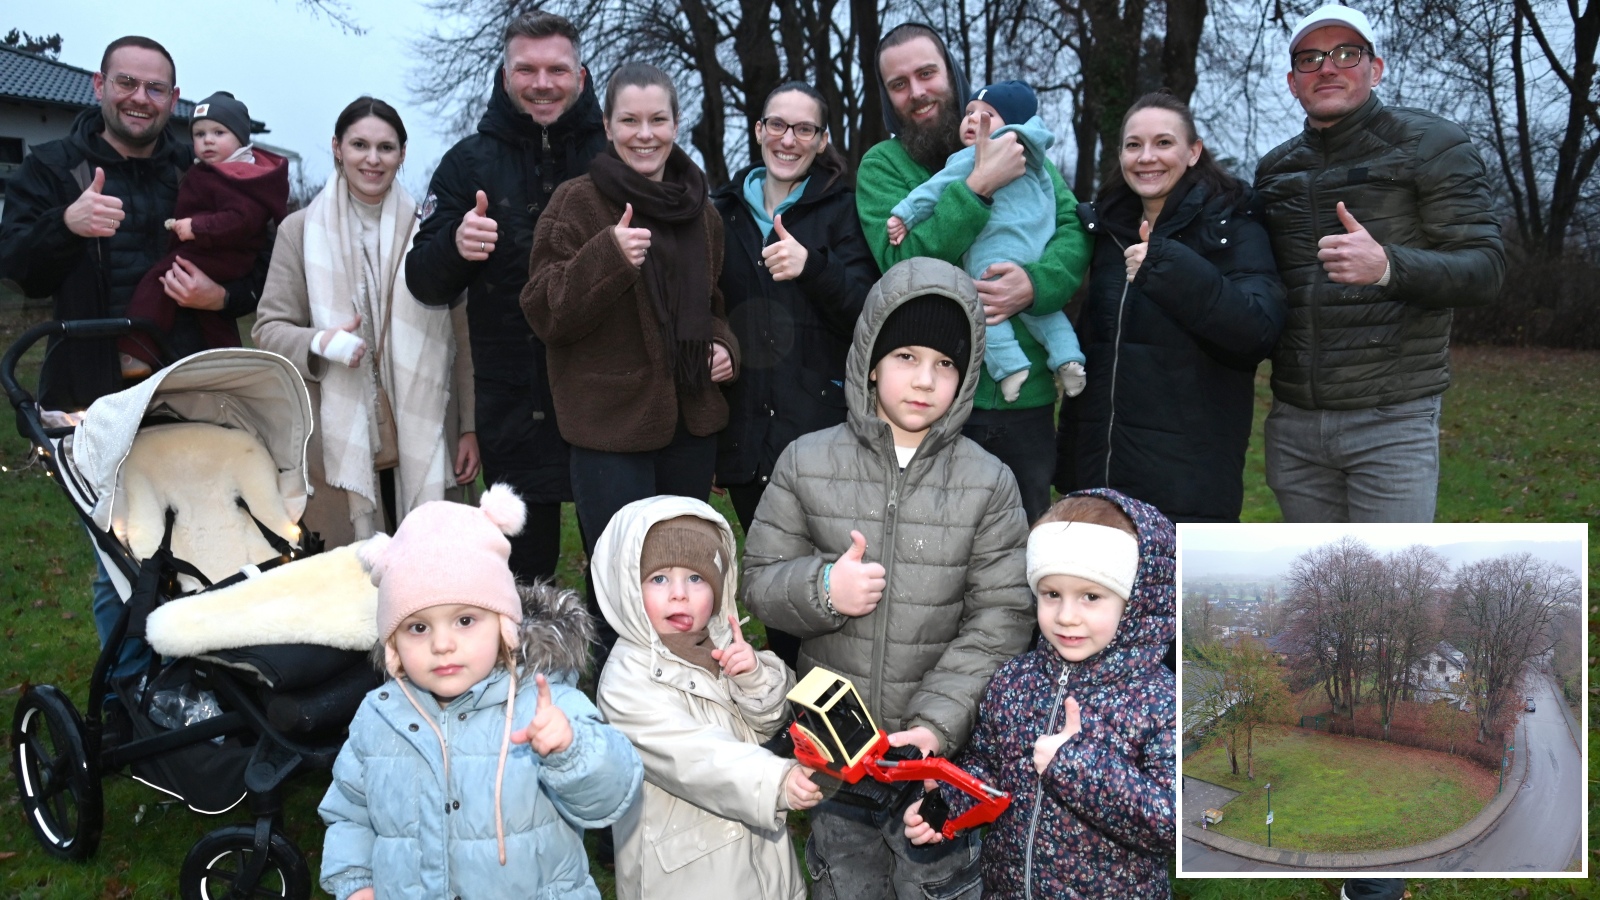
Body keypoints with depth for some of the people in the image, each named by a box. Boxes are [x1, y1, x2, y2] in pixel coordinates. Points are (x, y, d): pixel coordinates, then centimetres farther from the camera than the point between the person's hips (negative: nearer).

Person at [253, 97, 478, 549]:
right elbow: (268, 328, 7)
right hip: (337, 442, 0)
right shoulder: (301, 231, 7)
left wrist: (470, 427, 5)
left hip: (423, 440, 1)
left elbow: (461, 335, 8)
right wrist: (319, 343, -15)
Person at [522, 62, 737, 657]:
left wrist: (722, 345, 3)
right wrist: (608, 255, -27)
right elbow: (544, 313, -13)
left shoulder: (700, 211, 11)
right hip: (611, 426, -5)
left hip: (692, 423, 6)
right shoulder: (577, 203, -6)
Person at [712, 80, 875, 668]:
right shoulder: (725, 210, 15)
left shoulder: (841, 209, 5)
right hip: (745, 422, 4)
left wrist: (813, 266, -22)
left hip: (820, 420, -3)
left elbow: (866, 310, -7)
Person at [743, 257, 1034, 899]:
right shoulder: (807, 464, -4)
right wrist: (821, 588, -21)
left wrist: (938, 721, -18)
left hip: (942, 748, -1)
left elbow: (1002, 616, -8)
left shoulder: (989, 483, -5)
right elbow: (758, 580, 0)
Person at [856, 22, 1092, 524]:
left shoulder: (1014, 144, 7)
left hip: (1027, 394, 3)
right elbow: (901, 261, -16)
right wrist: (980, 185, -21)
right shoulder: (882, 166, -1)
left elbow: (1076, 232, 1)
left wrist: (1037, 283, -20)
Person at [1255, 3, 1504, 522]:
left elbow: (1486, 269, -10)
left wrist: (1388, 266, -28)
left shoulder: (1430, 145, -1)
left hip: (1392, 420, -5)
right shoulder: (1274, 169, 14)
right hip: (1294, 422, 5)